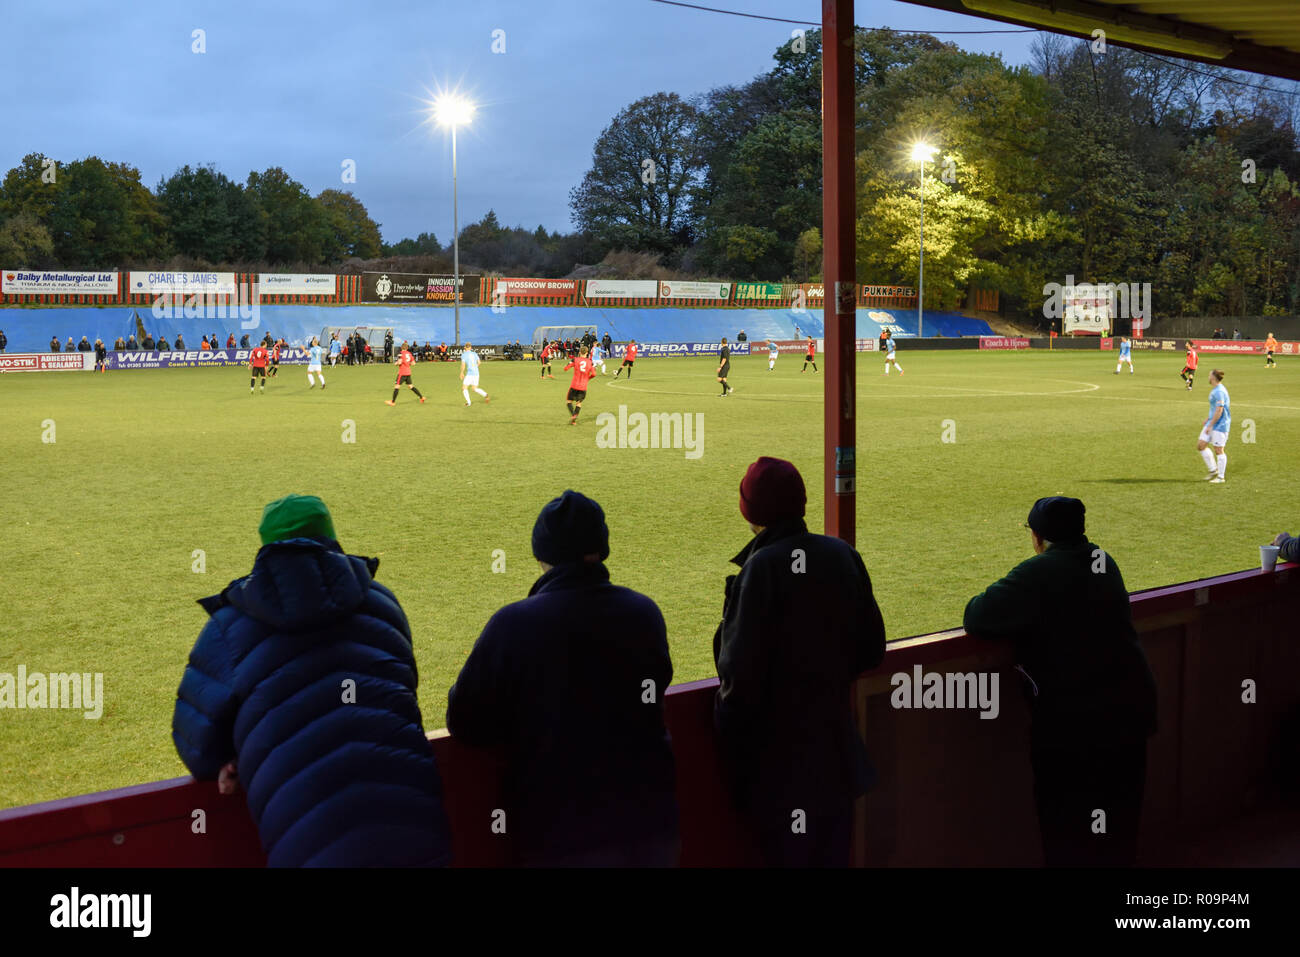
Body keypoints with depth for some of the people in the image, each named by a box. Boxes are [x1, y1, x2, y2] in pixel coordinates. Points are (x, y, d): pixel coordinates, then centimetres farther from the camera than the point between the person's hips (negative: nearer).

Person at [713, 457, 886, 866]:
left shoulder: (762, 568, -22)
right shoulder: (842, 556, -3)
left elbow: (741, 671, -22)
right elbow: (871, 649, 4)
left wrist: (729, 737, -6)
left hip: (778, 755, -6)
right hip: (836, 748, 6)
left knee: (783, 852, 9)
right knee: (832, 853, 19)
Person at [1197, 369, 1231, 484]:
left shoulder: (1219, 391, -18)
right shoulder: (1214, 390, 13)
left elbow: (1219, 410, -23)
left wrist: (1210, 425, -21)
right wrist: (1208, 420, 25)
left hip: (1220, 425, -10)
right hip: (1213, 423, 10)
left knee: (1218, 450, -3)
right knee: (1200, 445, 8)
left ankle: (1220, 477, 6)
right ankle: (1213, 470, 18)